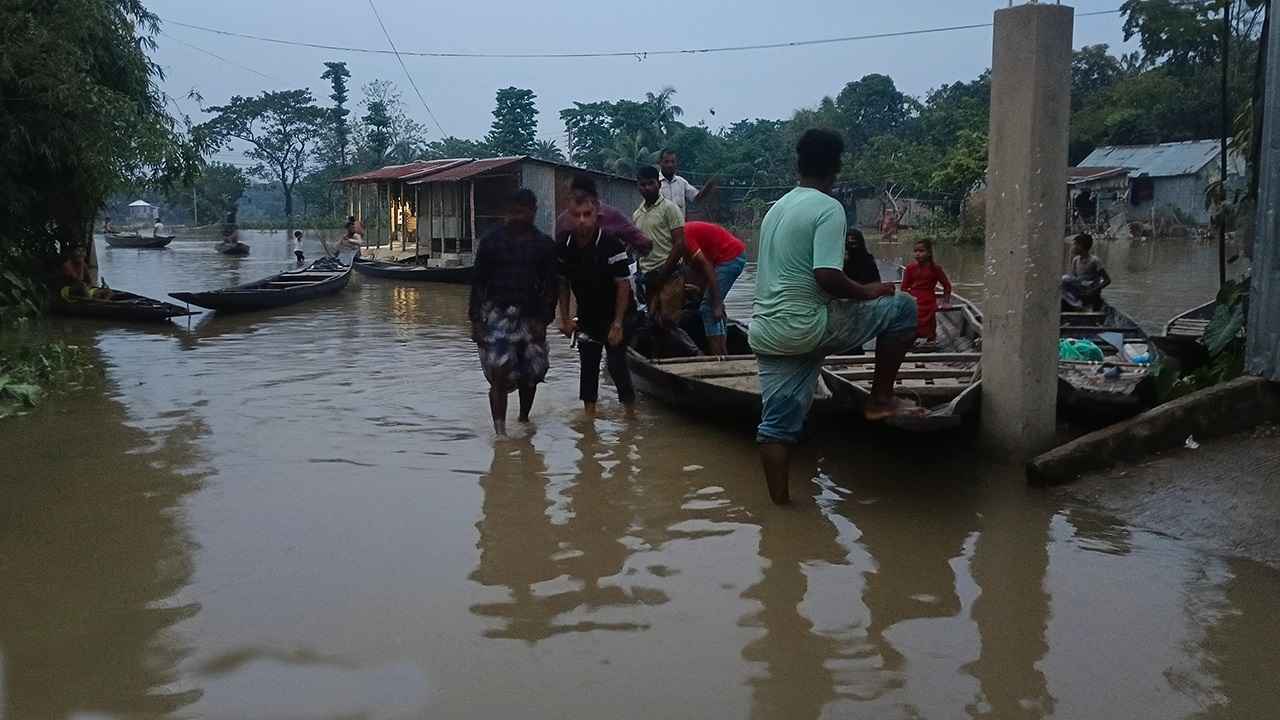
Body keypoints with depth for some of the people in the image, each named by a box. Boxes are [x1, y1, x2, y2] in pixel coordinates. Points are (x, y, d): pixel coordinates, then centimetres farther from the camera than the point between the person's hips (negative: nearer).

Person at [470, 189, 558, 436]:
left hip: (530, 316, 2)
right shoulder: (492, 241, 2)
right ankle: (500, 429, -12)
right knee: (499, 373, -14)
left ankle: (523, 420, 33)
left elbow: (551, 286, 5)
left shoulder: (544, 245, 5)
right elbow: (478, 282, 3)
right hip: (497, 313, -2)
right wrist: (476, 320, -3)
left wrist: (543, 320, -4)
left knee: (530, 374, 9)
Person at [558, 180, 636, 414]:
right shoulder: (563, 246, -8)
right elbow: (563, 284, 4)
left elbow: (623, 285, -19)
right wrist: (565, 319, 2)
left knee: (616, 363, -8)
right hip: (587, 314, 5)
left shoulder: (612, 244, -22)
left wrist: (617, 324, -19)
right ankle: (589, 413, 18)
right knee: (588, 365, 9)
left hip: (614, 315, -5)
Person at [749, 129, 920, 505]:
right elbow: (827, 277, -22)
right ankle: (880, 399, 11)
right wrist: (867, 292, -4)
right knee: (902, 308, 7)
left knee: (777, 423, 10)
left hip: (766, 331, 8)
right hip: (806, 326, -8)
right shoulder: (829, 208, -10)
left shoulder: (776, 208, 16)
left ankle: (780, 503, 12)